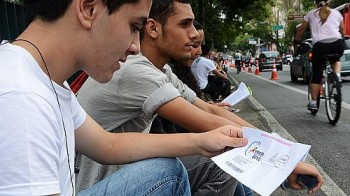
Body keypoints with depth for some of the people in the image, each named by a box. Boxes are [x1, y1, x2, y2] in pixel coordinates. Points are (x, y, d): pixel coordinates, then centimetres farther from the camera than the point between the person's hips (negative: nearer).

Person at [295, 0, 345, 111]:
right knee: (335, 60, 35)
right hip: (337, 45, 2)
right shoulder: (336, 13, 20)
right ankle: (337, 77, 8)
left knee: (316, 75, 10)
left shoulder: (311, 14, 16)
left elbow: (301, 29, 22)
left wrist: (297, 42, 37)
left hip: (319, 45, -1)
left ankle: (313, 102, 10)